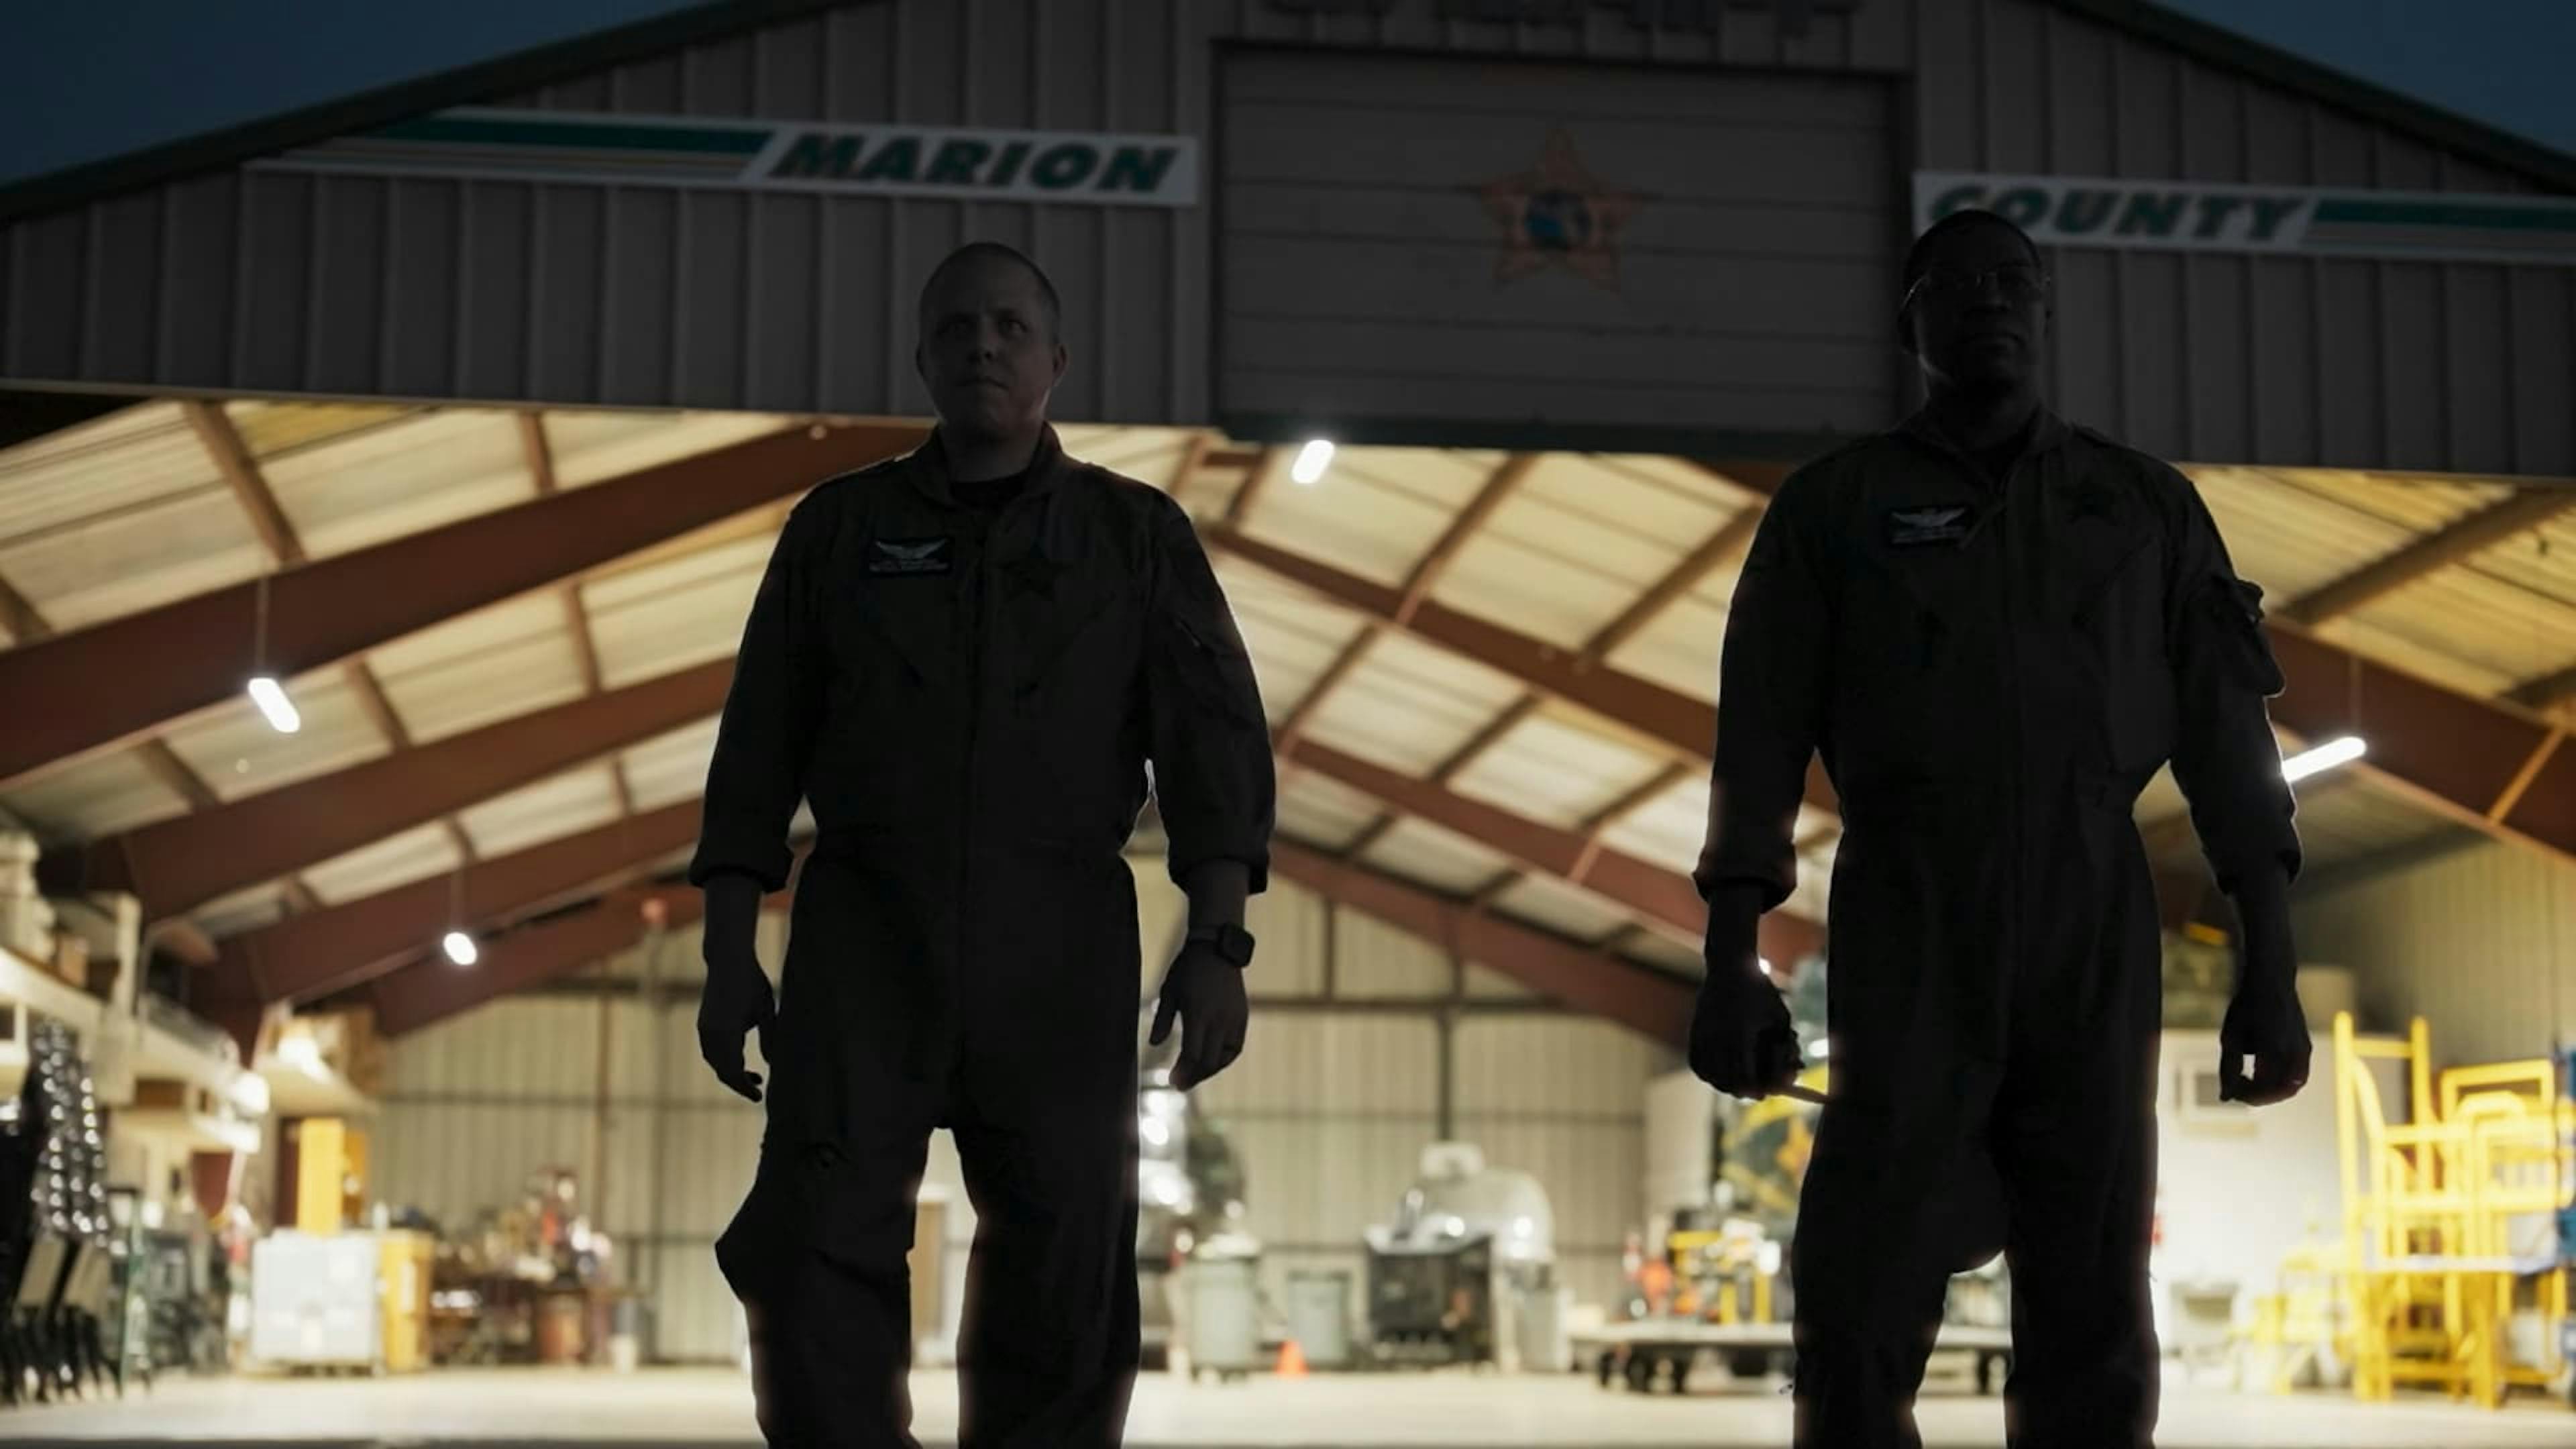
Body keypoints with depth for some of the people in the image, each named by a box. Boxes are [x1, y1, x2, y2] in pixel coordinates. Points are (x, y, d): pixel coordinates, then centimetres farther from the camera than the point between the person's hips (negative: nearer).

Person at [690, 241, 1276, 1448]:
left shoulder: (1137, 533, 9)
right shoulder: (841, 526, 11)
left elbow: (1214, 740, 2)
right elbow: (759, 750, 10)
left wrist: (1215, 942, -10)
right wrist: (729, 953, 2)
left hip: (1060, 945, 0)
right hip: (865, 933, 0)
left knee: (1064, 1267, 0)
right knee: (817, 1246, -11)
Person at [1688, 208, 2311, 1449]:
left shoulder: (2147, 506, 13)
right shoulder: (1834, 507, 10)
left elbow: (2225, 732, 8)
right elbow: (1761, 740, 4)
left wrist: (2270, 958, -1)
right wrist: (1729, 961, -6)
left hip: (2096, 944, 2)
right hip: (1908, 941, -1)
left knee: (2092, 1322, 2)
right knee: (1858, 1306, -8)